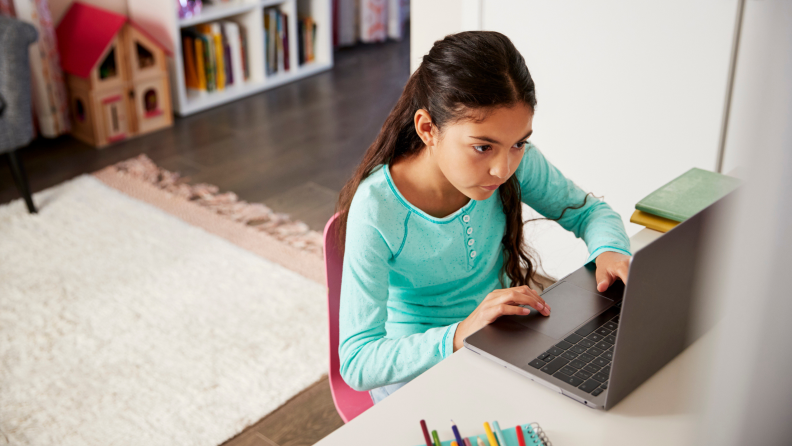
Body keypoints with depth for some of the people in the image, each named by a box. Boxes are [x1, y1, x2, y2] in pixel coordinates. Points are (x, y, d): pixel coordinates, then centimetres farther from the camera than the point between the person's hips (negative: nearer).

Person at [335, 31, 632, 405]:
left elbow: (589, 212, 4)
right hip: (413, 362, -3)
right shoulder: (376, 210, -27)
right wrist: (459, 336, -42)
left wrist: (610, 251, -20)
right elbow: (356, 362, -28)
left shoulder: (517, 161, -14)